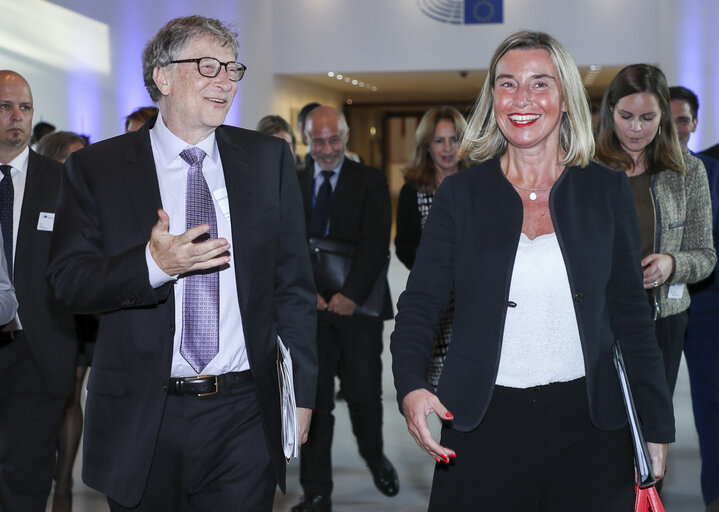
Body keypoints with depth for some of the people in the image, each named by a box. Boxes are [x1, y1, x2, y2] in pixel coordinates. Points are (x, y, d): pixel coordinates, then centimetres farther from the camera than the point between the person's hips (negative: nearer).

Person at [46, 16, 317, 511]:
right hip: (140, 421, -1)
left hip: (245, 417, 1)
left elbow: (294, 283, 7)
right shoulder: (96, 168, 2)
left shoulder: (269, 159, 6)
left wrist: (300, 393, 4)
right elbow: (68, 279, -4)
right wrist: (152, 265, -22)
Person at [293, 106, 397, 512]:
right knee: (314, 401, 3)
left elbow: (376, 243, -8)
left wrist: (351, 294, -18)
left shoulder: (371, 181, 2)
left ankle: (375, 457, 32)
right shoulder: (294, 185, 10)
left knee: (365, 394, 1)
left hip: (357, 306, -2)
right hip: (310, 307, 2)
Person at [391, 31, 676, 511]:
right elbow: (420, 304, -1)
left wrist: (658, 428, 5)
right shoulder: (460, 194, 3)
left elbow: (632, 314, 7)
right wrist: (411, 387, -20)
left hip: (589, 425, 1)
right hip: (483, 424, 0)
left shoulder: (607, 191, 4)